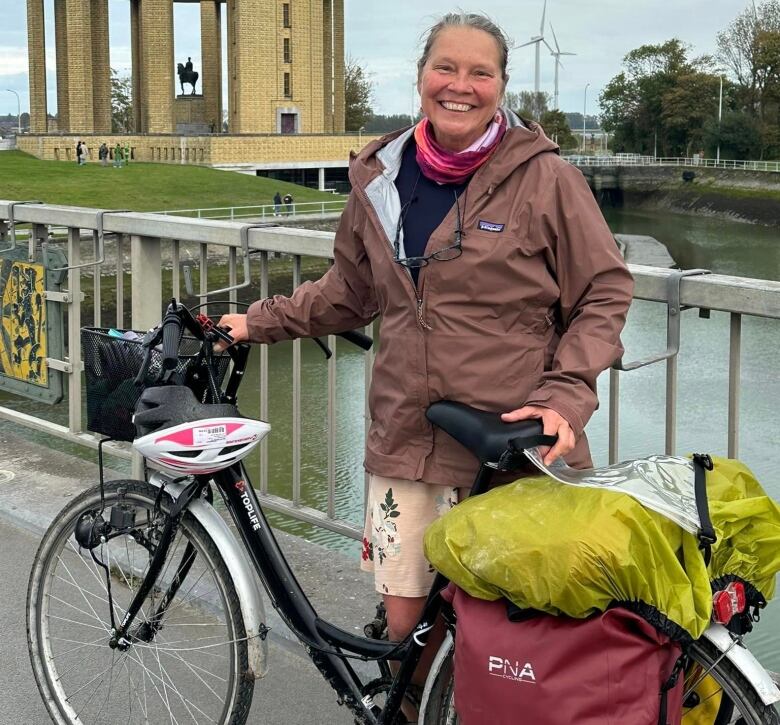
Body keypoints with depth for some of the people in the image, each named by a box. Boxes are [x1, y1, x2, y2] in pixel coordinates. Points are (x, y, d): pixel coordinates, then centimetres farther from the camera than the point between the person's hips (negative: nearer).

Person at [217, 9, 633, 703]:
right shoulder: (378, 181, 7)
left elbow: (605, 294, -1)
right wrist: (260, 322, 16)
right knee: (407, 622, 8)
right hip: (408, 440, 4)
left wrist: (564, 396, -12)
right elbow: (348, 290, 21)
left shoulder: (546, 178, -5)